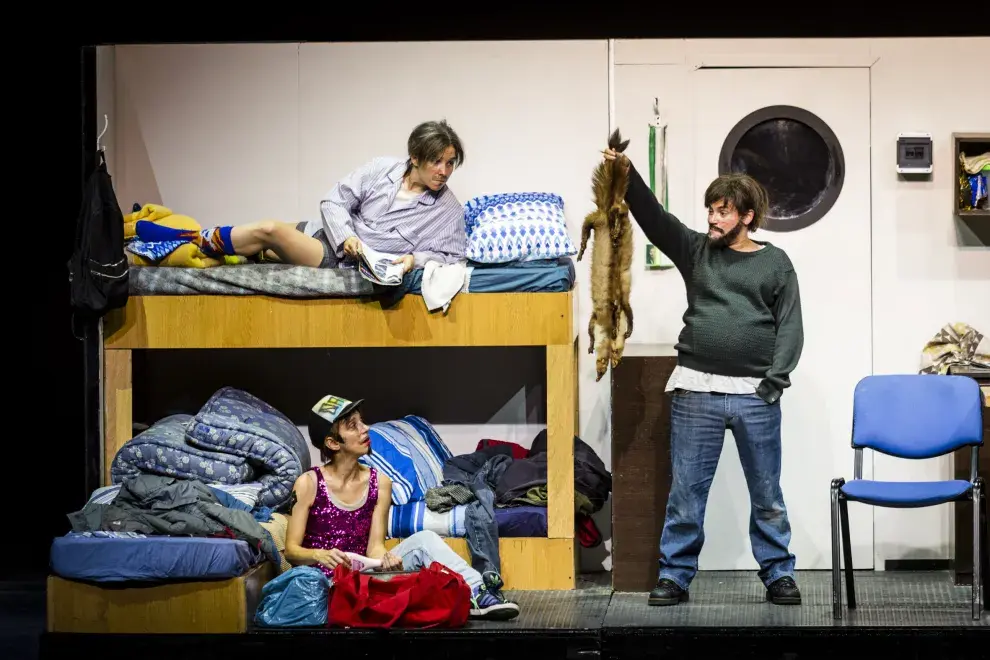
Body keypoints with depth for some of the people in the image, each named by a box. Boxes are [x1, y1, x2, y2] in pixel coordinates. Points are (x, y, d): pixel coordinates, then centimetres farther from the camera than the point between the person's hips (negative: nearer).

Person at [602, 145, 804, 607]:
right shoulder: (696, 251, 11)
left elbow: (790, 327, 2)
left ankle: (778, 574, 16)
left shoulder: (775, 263, 6)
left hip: (755, 395, -1)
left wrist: (774, 380, -8)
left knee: (766, 493, 6)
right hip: (696, 391, 1)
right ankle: (674, 576, 10)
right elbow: (653, 217, -1)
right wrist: (628, 176, -16)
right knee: (686, 491, 3)